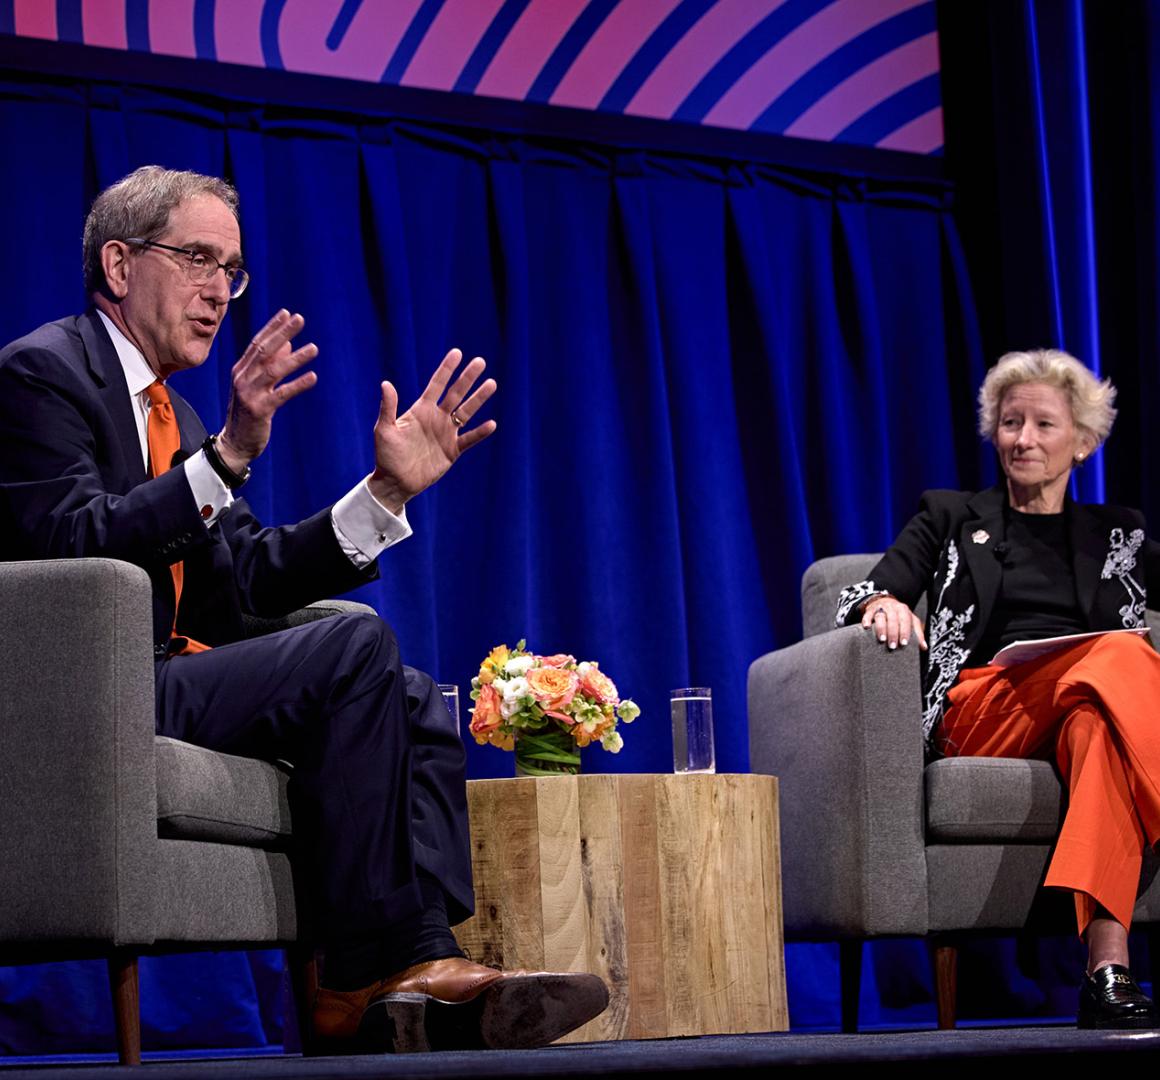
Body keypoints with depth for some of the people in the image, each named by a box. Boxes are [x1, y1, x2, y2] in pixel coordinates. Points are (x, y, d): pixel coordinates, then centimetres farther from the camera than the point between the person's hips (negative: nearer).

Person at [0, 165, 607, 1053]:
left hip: (166, 691, 10)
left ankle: (422, 968, -20)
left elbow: (258, 575, 16)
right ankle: (368, 978, -24)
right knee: (355, 647, -23)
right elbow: (75, 547, -21)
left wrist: (390, 488, 6)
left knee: (414, 702, -4)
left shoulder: (170, 412, 23)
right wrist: (228, 454, -27)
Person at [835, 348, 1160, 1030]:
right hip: (982, 708, -2)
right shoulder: (951, 518, 25)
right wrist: (885, 603, -13)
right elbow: (868, 599, 10)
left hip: (1089, 706, 2)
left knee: (1097, 722, -40)